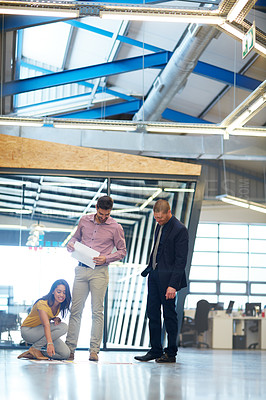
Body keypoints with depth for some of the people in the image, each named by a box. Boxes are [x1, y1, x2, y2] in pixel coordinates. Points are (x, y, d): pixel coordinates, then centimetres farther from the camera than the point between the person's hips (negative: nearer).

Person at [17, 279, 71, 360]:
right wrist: (49, 343, -58)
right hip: (28, 331, -8)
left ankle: (32, 354, 3)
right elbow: (46, 325, -43)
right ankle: (35, 348, -16)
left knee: (65, 354, -12)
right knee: (63, 327, -27)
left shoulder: (60, 305, -5)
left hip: (42, 333, 8)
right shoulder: (42, 304, -27)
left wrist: (56, 319, -11)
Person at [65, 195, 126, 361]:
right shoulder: (84, 220, 7)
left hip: (99, 271, -3)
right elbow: (76, 237, 22)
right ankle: (70, 348, 7)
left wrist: (106, 258, -11)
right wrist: (71, 244, -1)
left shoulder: (115, 227, -1)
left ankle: (94, 350, 0)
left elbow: (122, 251, 4)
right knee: (76, 309, 2)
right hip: (81, 269, 3)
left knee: (97, 311, -3)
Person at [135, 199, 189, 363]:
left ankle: (171, 353, 10)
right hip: (154, 275, 8)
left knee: (169, 314, 0)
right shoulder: (160, 226, 11)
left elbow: (181, 260, -17)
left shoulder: (180, 230, -15)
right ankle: (155, 350, 18)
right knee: (152, 312, 10)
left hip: (167, 278, -8)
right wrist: (149, 268, 15)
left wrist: (173, 285, -20)